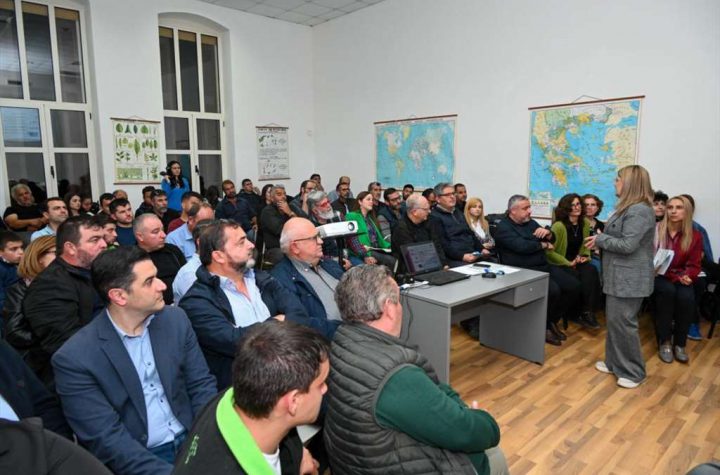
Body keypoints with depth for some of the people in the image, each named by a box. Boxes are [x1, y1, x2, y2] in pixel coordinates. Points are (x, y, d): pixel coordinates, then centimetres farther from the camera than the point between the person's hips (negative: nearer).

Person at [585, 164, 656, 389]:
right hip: (619, 276, 10)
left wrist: (600, 239, -13)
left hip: (630, 278, -10)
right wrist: (601, 240, 5)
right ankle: (614, 362, 27)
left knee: (623, 322, -4)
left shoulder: (639, 211, -19)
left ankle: (633, 372, 9)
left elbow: (627, 245, -24)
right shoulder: (628, 208, 15)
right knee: (613, 320, 15)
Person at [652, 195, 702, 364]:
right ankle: (664, 341, -20)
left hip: (681, 278, 2)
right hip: (658, 276, -2)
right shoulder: (655, 230, -3)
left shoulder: (695, 236, 4)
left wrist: (686, 276, -19)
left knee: (686, 297, -31)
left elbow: (694, 265, 4)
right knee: (668, 291, -34)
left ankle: (679, 343, -11)